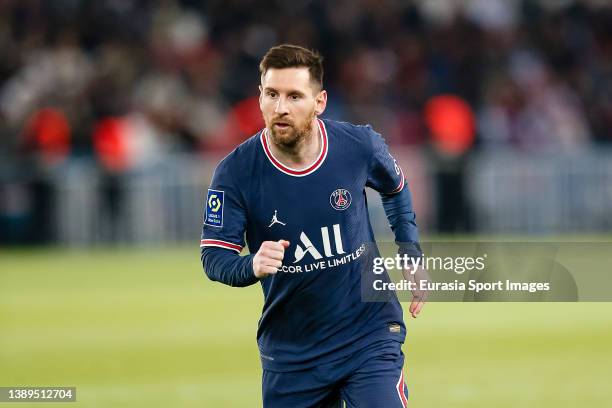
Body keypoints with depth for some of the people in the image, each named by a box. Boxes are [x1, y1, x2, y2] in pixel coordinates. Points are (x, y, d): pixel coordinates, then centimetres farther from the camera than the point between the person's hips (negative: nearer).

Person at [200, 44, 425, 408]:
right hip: (289, 349, 1)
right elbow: (214, 256, -12)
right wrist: (252, 266, -33)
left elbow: (395, 188, 13)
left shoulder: (361, 146, -10)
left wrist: (412, 255, 8)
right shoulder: (235, 172, -14)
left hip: (369, 336, -1)